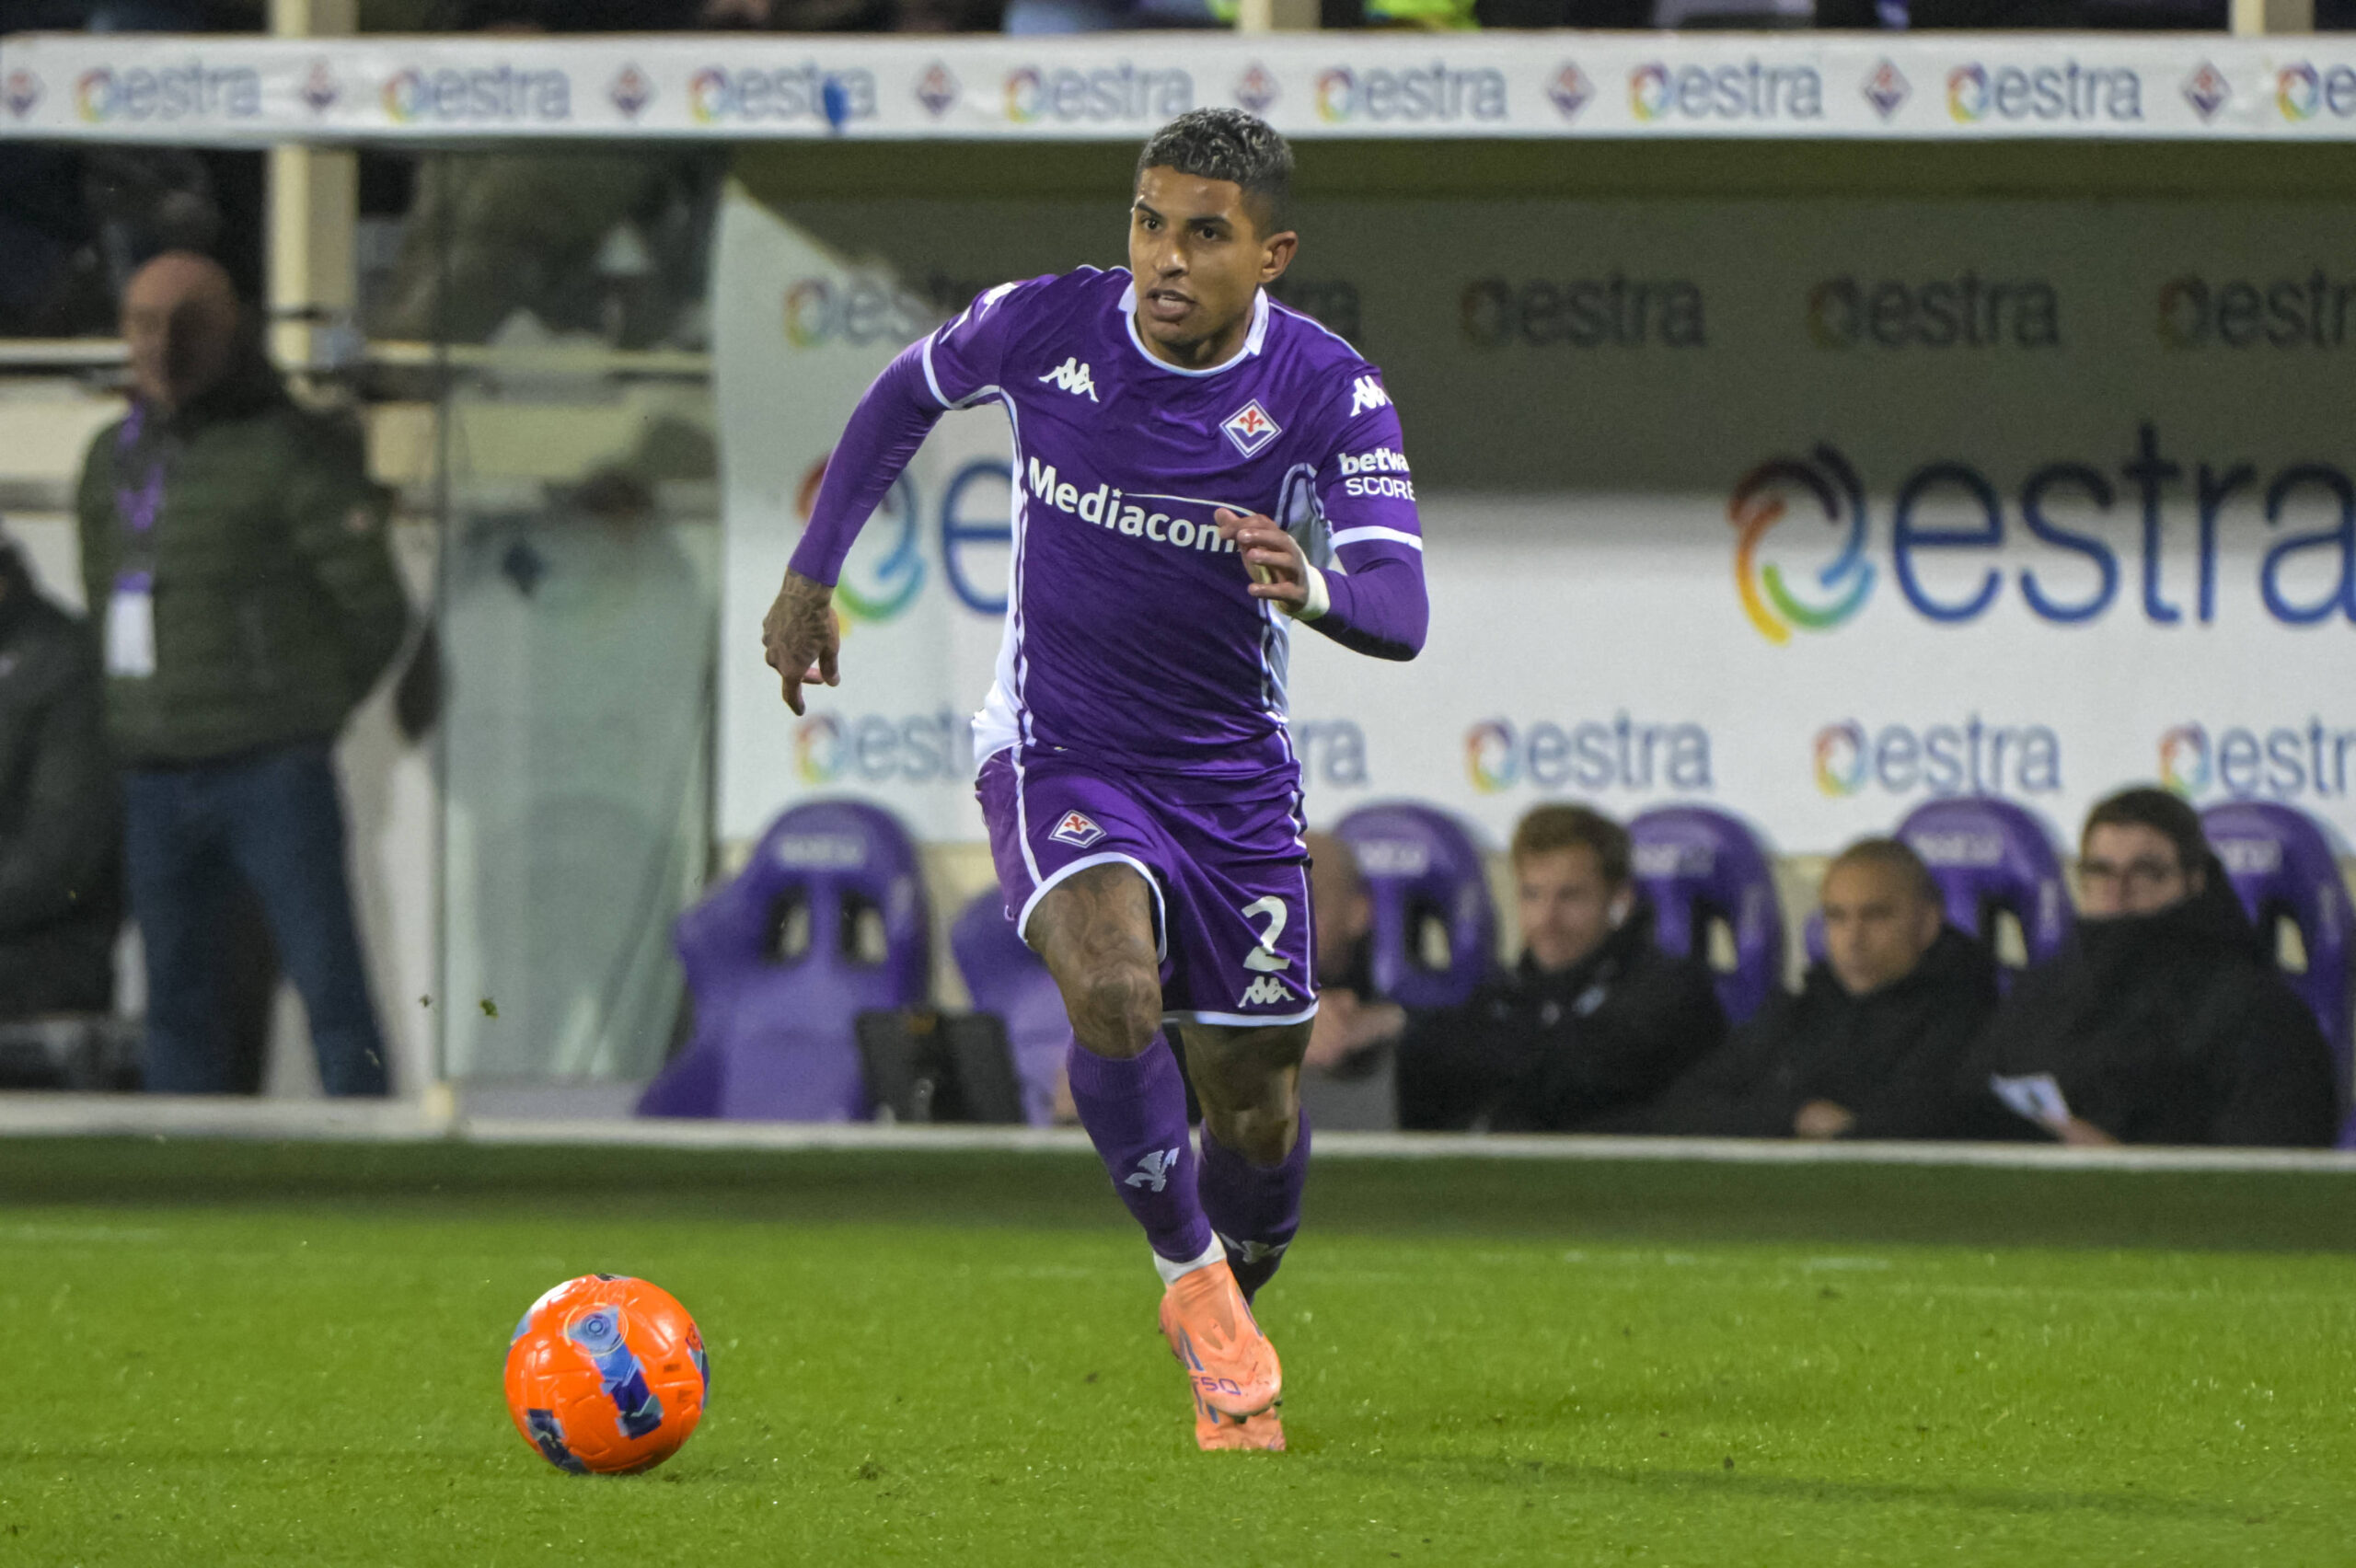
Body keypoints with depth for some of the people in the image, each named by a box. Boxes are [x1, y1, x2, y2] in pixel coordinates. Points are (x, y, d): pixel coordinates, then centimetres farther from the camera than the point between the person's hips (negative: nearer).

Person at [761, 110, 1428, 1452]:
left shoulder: (1329, 394, -16)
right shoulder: (1044, 326, -13)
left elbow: (1401, 613, -26)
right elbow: (909, 395, 10)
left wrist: (1314, 589, -49)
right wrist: (813, 574, 12)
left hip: (1236, 773, 1)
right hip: (1058, 752, -1)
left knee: (1256, 1111, 6)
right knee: (1114, 988, -30)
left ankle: (1227, 1350, 36)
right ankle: (1193, 1279, -8)